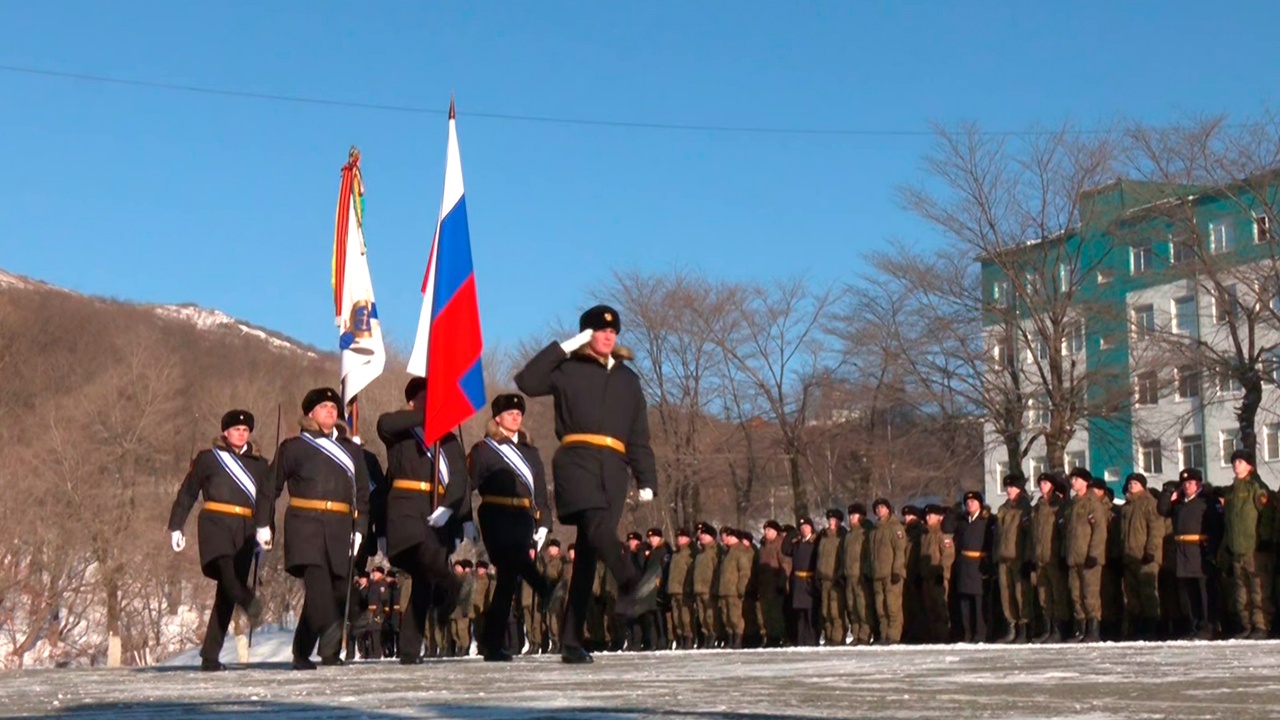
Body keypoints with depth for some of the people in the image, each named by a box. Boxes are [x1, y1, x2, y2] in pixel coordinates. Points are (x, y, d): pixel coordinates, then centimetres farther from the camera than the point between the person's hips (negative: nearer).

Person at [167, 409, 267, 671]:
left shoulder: (259, 464, 19)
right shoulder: (207, 459, 9)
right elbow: (187, 493, 10)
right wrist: (175, 527, 6)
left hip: (245, 531, 2)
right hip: (215, 523, -2)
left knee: (226, 596, -2)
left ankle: (210, 656, -1)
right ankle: (249, 603, -52)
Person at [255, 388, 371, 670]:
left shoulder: (351, 450, 20)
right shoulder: (293, 448, 10)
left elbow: (362, 494, 17)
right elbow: (270, 487, 12)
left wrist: (359, 529, 6)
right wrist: (263, 524, 5)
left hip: (340, 530, 4)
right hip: (305, 527, -4)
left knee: (338, 591, 1)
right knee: (319, 587, -22)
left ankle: (302, 652, 12)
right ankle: (330, 650, -26)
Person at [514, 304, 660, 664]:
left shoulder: (628, 379, 24)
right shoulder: (569, 370, 12)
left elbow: (639, 437, 22)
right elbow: (527, 382, -6)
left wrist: (647, 480, 13)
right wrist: (563, 348, -3)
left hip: (613, 467, 4)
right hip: (576, 459, -4)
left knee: (589, 553, -2)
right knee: (598, 526, -30)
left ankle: (571, 640, -2)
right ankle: (629, 585, -55)